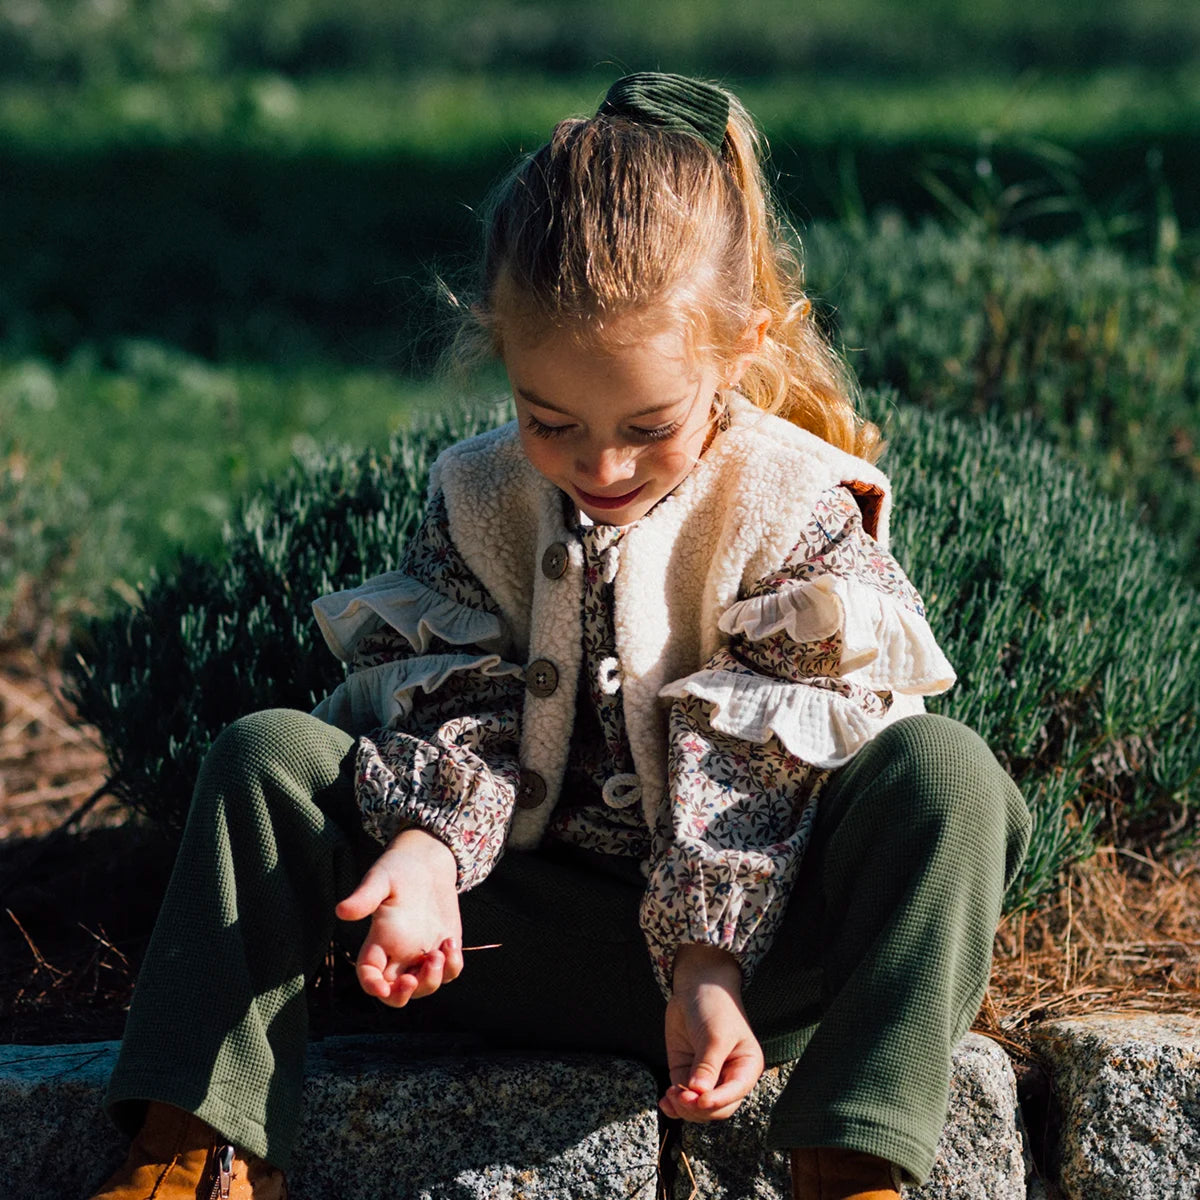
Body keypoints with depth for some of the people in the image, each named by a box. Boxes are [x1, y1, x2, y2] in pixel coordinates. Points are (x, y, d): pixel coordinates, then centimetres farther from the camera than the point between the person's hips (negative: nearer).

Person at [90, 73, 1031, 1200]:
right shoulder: (479, 501, 1)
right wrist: (428, 848, -27)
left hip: (735, 935, -3)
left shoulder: (800, 513, -9)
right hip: (522, 928, 3)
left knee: (941, 771, -29)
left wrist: (709, 965, -26)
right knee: (264, 754, -10)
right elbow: (461, 715, -5)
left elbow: (758, 767, -15)